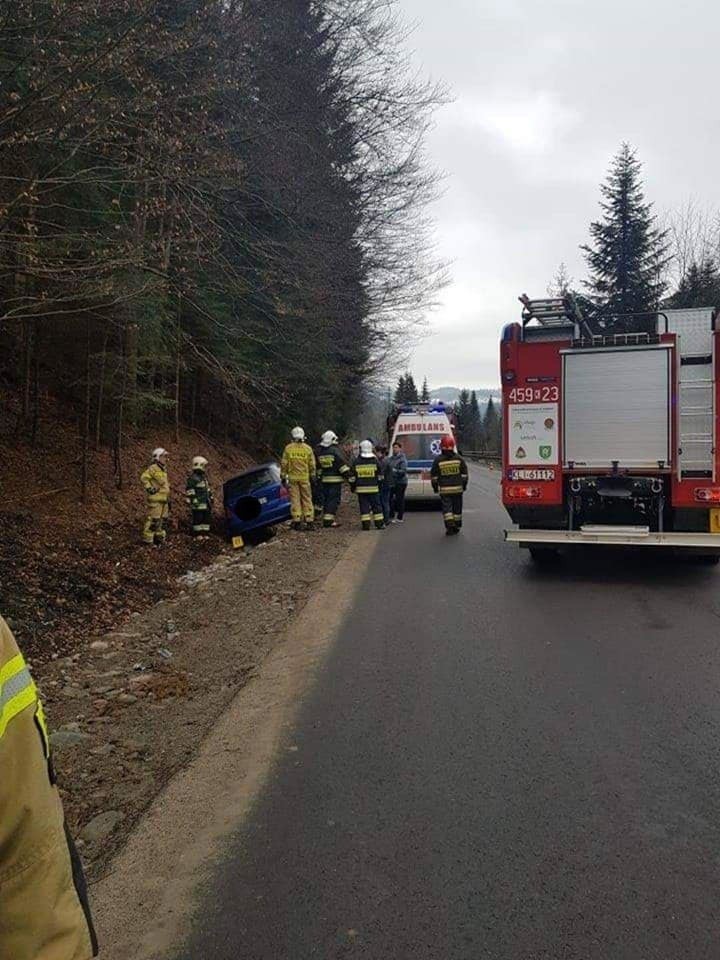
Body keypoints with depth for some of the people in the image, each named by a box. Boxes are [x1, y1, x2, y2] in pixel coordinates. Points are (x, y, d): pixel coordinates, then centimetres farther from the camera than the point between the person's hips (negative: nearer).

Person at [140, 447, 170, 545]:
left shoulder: (164, 470, 20)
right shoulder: (153, 468, -9)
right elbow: (143, 477, -22)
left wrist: (168, 499, 24)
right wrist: (149, 488, -19)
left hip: (163, 499, 9)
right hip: (155, 499, -9)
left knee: (163, 519, 12)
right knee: (153, 519, -9)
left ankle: (160, 537, 21)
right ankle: (148, 539, -4)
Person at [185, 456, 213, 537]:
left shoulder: (204, 477, 17)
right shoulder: (192, 478, -11)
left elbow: (208, 489, 25)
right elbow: (189, 491, -14)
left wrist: (211, 499, 22)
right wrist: (193, 501, -18)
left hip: (206, 503, 9)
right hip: (197, 504, -9)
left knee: (207, 517, 9)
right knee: (198, 518, -6)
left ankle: (204, 533, 16)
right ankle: (197, 535, 0)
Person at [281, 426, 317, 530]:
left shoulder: (288, 448, -2)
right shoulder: (308, 449, -1)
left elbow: (284, 464, 0)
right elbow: (312, 465, 3)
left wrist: (283, 476, 8)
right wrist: (313, 477, 13)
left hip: (292, 478, 0)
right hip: (305, 478, 0)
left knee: (295, 499, 3)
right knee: (307, 499, 6)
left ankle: (297, 522, 2)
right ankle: (309, 521, 5)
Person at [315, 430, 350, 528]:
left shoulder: (318, 451, 9)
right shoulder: (334, 450, -10)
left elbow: (317, 467, 15)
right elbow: (342, 465, -13)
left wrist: (319, 477, 23)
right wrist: (348, 475, -11)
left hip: (324, 479, 6)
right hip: (335, 479, -6)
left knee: (326, 499, 14)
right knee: (334, 499, -5)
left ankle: (326, 519, 17)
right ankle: (329, 520, -10)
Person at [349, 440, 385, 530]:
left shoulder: (356, 462, 0)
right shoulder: (375, 461, 1)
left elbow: (352, 477, 1)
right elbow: (379, 476, 7)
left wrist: (352, 487, 12)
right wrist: (379, 485, 20)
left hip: (361, 489, 0)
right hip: (373, 488, 0)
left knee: (364, 507, 2)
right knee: (376, 506, 7)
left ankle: (366, 524, -1)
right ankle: (379, 523, 9)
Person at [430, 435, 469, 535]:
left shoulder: (438, 460, -3)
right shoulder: (459, 458, 1)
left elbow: (434, 476, 1)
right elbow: (464, 474, 5)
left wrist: (435, 487, 12)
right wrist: (464, 485, 15)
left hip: (444, 489, -2)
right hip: (458, 488, 2)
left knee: (446, 508, 0)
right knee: (457, 508, 13)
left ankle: (449, 526, -13)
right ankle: (457, 527, 21)